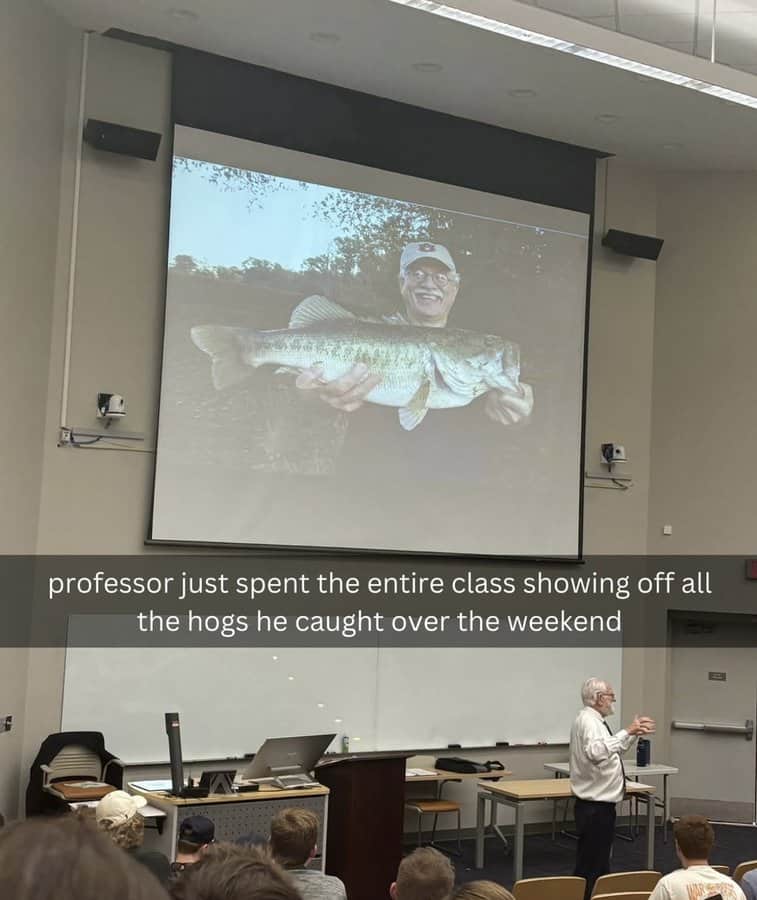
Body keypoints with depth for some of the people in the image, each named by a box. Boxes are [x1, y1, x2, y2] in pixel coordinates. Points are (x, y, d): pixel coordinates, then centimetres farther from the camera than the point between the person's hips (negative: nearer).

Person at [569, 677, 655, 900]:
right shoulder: (588, 721, -18)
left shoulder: (594, 721, 12)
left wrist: (634, 733, 17)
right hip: (595, 806, -10)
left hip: (601, 804, 10)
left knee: (599, 864, 17)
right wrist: (626, 732, -36)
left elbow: (615, 750, 27)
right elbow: (597, 752, -38)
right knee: (590, 867, -5)